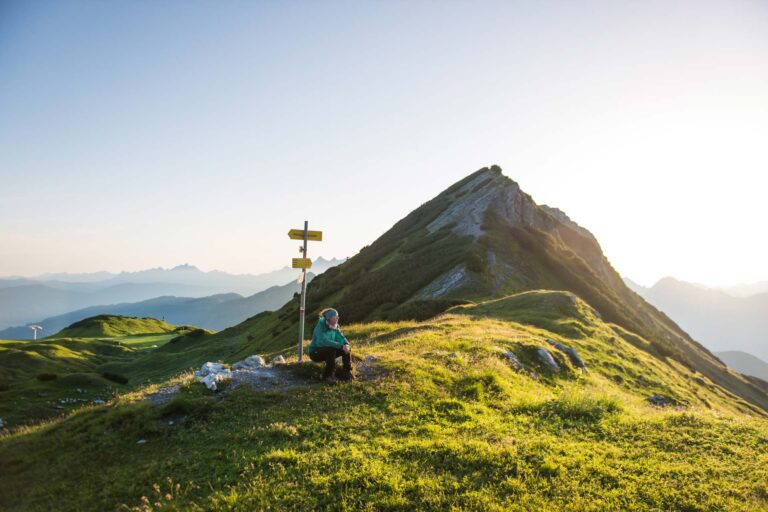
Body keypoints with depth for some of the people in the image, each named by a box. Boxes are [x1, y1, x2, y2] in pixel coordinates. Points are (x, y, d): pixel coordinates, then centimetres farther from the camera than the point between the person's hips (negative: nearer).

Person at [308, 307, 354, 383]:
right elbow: (325, 341, -40)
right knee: (331, 350, -35)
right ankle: (329, 376, -25)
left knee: (347, 349, -12)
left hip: (328, 352, 7)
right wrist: (341, 346, -44)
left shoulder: (335, 327, -4)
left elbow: (341, 338, -7)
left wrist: (346, 345, -31)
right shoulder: (320, 327, -26)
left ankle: (346, 373, -5)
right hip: (315, 352, -6)